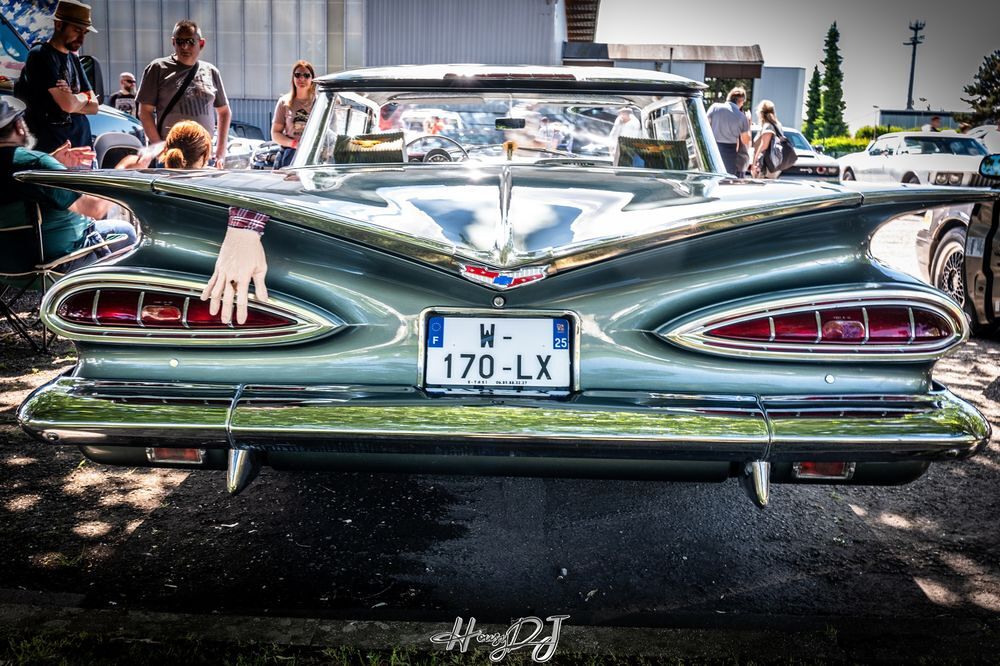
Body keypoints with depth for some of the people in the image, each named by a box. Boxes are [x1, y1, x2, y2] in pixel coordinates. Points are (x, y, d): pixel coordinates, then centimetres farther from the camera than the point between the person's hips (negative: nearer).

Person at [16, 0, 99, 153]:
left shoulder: (73, 59, 15)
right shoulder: (40, 54, -9)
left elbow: (94, 106, 9)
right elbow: (68, 105, -18)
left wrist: (72, 99, -9)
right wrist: (84, 96, 2)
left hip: (83, 142, 7)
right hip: (53, 148, -7)